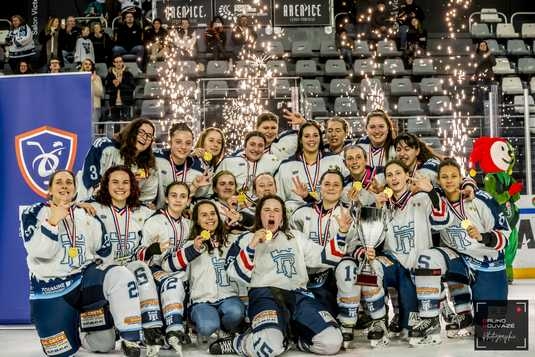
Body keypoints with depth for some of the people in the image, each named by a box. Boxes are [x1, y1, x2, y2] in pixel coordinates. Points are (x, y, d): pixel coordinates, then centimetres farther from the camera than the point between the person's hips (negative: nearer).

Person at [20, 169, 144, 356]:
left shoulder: (86, 214, 10)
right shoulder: (33, 214, 0)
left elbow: (104, 250, 11)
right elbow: (38, 252, -16)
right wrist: (52, 222, -23)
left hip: (85, 278, 3)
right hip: (50, 287, -2)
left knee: (121, 277, -27)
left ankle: (130, 340, -15)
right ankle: (69, 328, 30)